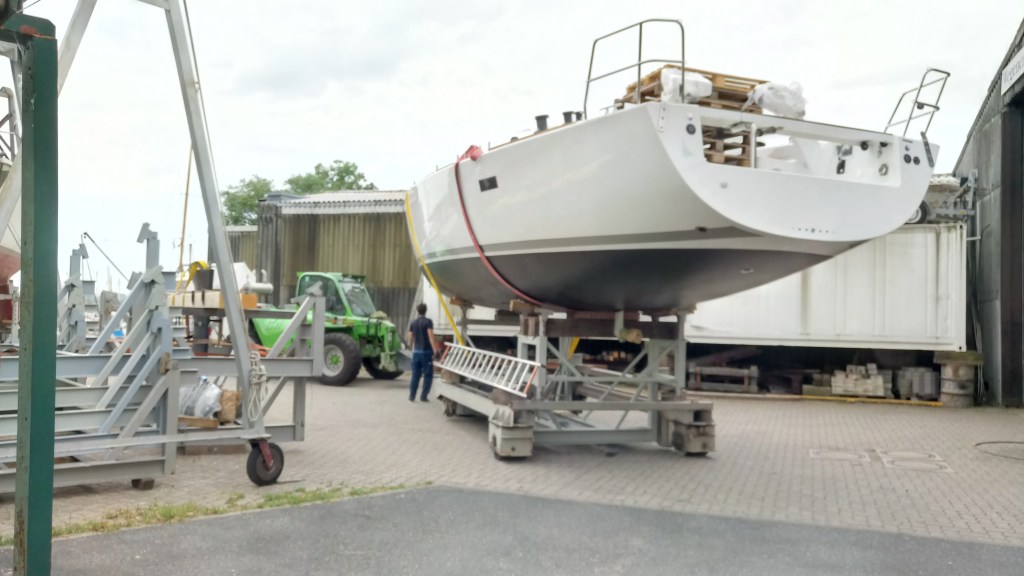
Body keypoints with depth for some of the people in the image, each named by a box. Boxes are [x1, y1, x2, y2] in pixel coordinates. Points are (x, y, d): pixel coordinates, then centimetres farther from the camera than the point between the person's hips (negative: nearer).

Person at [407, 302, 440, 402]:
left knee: (415, 375, 11)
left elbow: (411, 338, 13)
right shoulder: (428, 321, -7)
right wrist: (435, 350, -21)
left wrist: (410, 347, 32)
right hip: (426, 352, -5)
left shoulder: (412, 323, 8)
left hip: (416, 352, 5)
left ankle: (412, 396, 11)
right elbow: (430, 337, -16)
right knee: (428, 375, 3)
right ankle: (423, 396, 0)